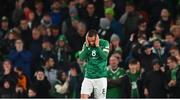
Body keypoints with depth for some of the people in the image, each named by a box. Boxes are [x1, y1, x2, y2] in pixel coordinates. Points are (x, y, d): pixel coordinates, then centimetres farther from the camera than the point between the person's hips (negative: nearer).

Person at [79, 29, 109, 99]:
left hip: (100, 77, -2)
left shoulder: (104, 43, -4)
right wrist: (87, 45, -12)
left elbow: (104, 56, -17)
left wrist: (97, 45, -19)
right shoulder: (86, 44, 5)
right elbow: (81, 57, -6)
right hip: (88, 77, 2)